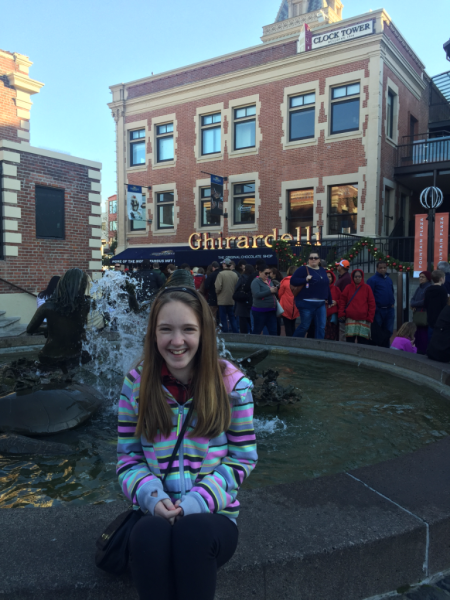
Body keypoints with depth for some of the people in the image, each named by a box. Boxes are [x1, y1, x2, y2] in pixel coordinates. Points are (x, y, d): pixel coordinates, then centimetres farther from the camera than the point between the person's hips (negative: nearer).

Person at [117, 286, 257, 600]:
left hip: (213, 514, 0)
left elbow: (242, 458, -2)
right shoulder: (137, 382, -1)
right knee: (150, 536, -33)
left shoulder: (232, 383, -6)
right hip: (155, 514, 1)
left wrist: (196, 502, -15)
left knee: (192, 533, -34)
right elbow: (128, 457, 4)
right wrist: (153, 498, -15)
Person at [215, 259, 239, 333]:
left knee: (223, 319, 4)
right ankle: (235, 334, 15)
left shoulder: (221, 274, -14)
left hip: (222, 300, -5)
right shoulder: (235, 274, 1)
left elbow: (218, 287, -18)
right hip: (232, 300, 5)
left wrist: (217, 292, 2)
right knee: (232, 318, 15)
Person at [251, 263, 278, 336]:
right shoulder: (256, 282, -8)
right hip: (260, 311, -7)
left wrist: (275, 290, 0)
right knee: (257, 331, 2)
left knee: (273, 331, 6)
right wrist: (270, 291, -19)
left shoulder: (269, 280, 14)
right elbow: (256, 294, -21)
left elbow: (272, 293, 24)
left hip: (271, 310, 7)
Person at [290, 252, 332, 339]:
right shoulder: (303, 269, -4)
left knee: (321, 327, 2)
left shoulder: (323, 271, 16)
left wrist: (330, 301, 23)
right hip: (307, 303, -6)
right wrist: (305, 279, -24)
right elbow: (293, 281, -12)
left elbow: (327, 287, 22)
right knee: (305, 326, 0)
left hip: (321, 304, 6)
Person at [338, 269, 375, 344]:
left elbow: (372, 303, 4)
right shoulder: (349, 287, 8)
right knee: (350, 340, 1)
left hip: (363, 320, -1)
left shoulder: (367, 288, 6)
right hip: (350, 319, 1)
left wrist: (370, 317, -1)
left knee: (363, 341, 0)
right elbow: (342, 301, 7)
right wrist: (341, 314, -1)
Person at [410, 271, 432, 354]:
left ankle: (423, 352, -5)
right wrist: (414, 306, -8)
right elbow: (413, 299, 14)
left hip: (425, 316, -8)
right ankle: (418, 351, 17)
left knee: (423, 334, -8)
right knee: (417, 334, 10)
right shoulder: (419, 288, 18)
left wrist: (414, 304, -4)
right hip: (417, 315, 8)